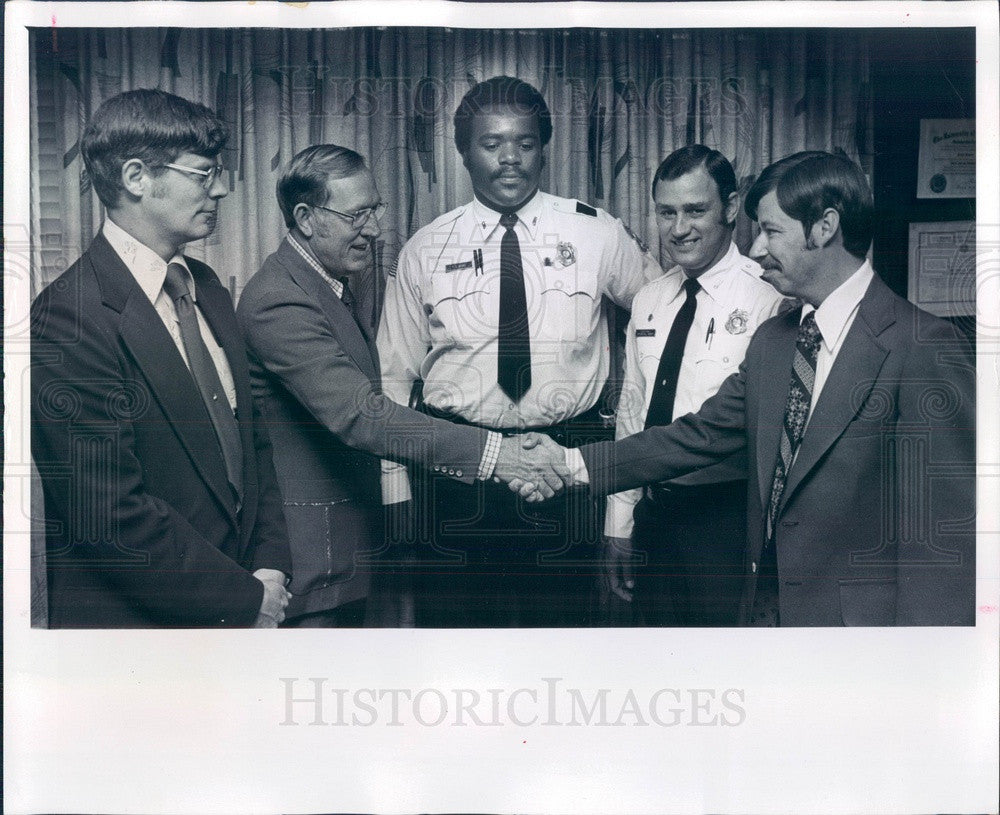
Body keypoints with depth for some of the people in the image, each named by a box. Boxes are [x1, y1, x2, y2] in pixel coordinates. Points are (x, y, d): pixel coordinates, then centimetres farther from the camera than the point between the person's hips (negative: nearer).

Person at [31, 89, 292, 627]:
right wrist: (245, 600, -14)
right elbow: (110, 514, -22)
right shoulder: (69, 318, -19)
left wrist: (270, 563, 0)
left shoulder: (205, 286, 7)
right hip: (131, 621, -7)